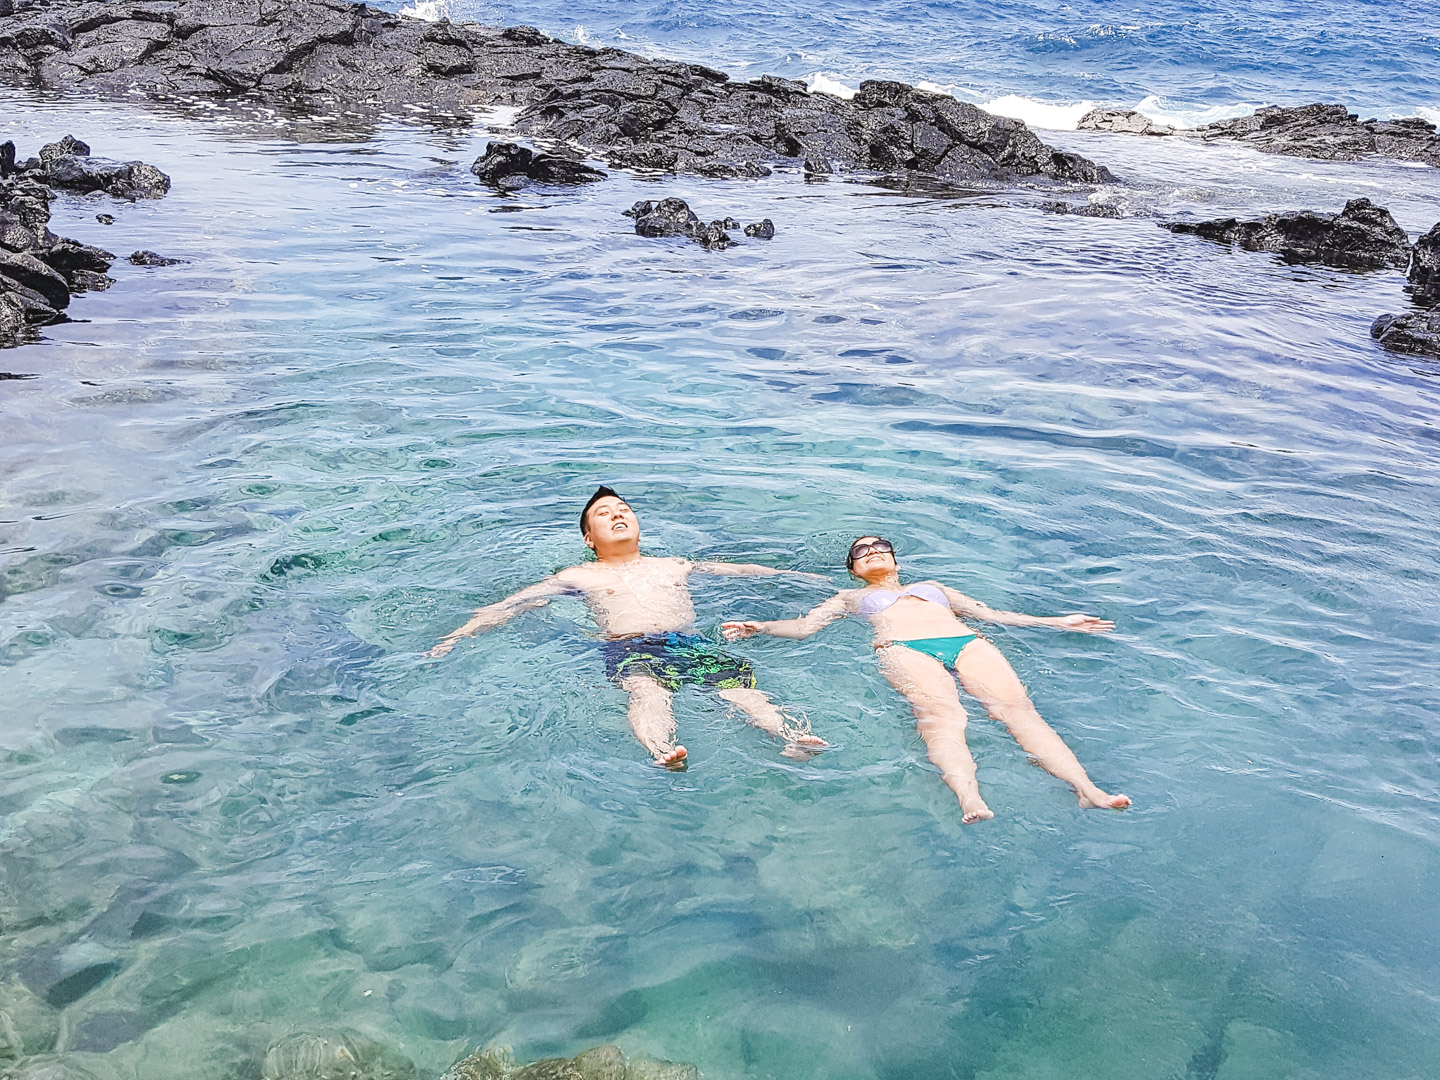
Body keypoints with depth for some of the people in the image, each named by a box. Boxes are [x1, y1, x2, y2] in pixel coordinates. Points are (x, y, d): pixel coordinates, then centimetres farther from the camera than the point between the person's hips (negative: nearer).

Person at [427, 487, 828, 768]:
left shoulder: (674, 566, 34)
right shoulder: (577, 577, 26)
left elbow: (739, 569, 41)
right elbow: (507, 606, 20)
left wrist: (794, 574, 41)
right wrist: (457, 636, 8)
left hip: (691, 643, 3)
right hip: (630, 648, -2)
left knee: (739, 682, -30)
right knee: (646, 690, -39)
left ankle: (793, 737, -54)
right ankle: (663, 753, -68)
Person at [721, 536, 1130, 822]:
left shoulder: (933, 586, 41)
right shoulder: (851, 597, 36)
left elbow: (991, 614, 35)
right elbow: (804, 626, 21)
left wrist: (1058, 622, 28)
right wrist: (759, 627, 2)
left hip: (968, 642, 3)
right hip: (904, 648, -3)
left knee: (1017, 707, -28)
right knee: (940, 715, -37)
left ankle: (1086, 790, -48)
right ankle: (969, 799, -63)